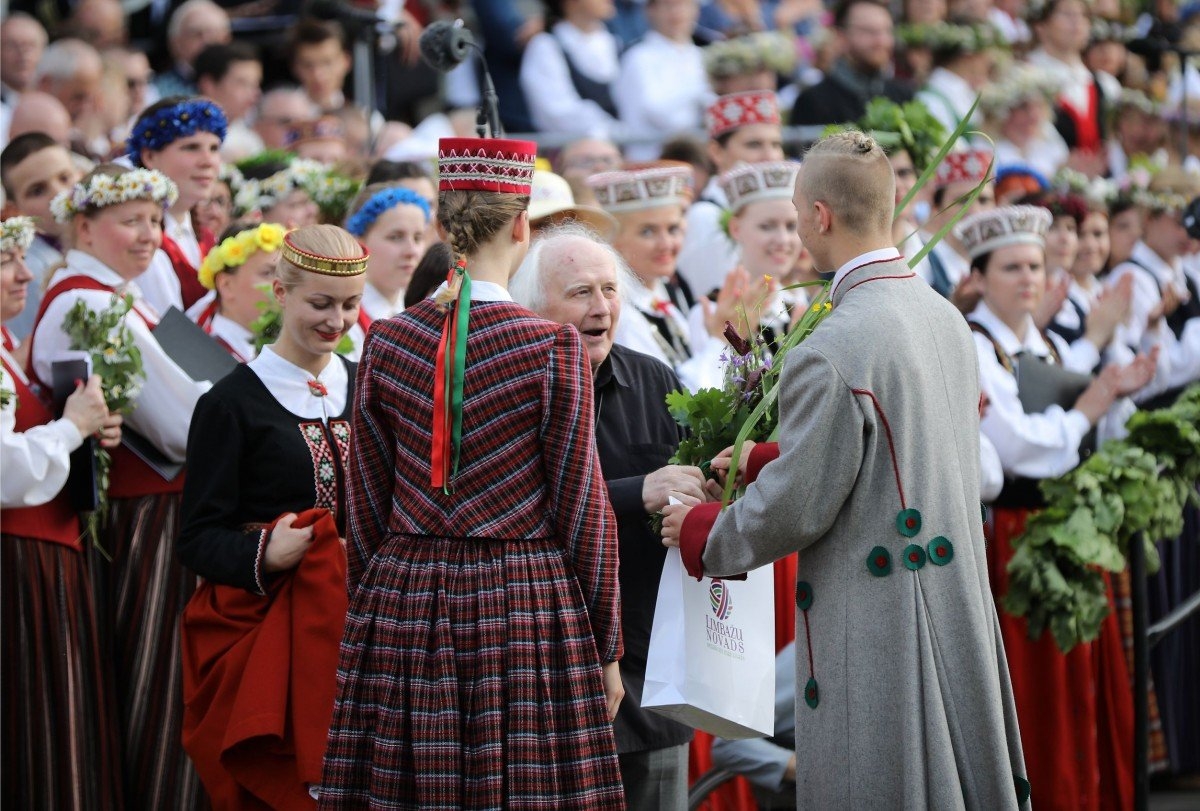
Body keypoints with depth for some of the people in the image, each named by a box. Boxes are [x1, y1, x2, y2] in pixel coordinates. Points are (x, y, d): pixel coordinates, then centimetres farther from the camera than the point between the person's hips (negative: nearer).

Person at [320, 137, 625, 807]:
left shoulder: (387, 343, 2)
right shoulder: (555, 348, -8)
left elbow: (366, 507, 7)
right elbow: (582, 511, -5)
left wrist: (365, 619, 18)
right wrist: (607, 651, 3)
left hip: (403, 601, 4)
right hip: (528, 608, -3)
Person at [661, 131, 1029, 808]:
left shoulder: (830, 353, -21)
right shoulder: (946, 320, 5)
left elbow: (798, 506, -14)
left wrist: (701, 532, 4)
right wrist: (763, 463, 23)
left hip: (874, 628, -8)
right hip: (959, 613, 8)